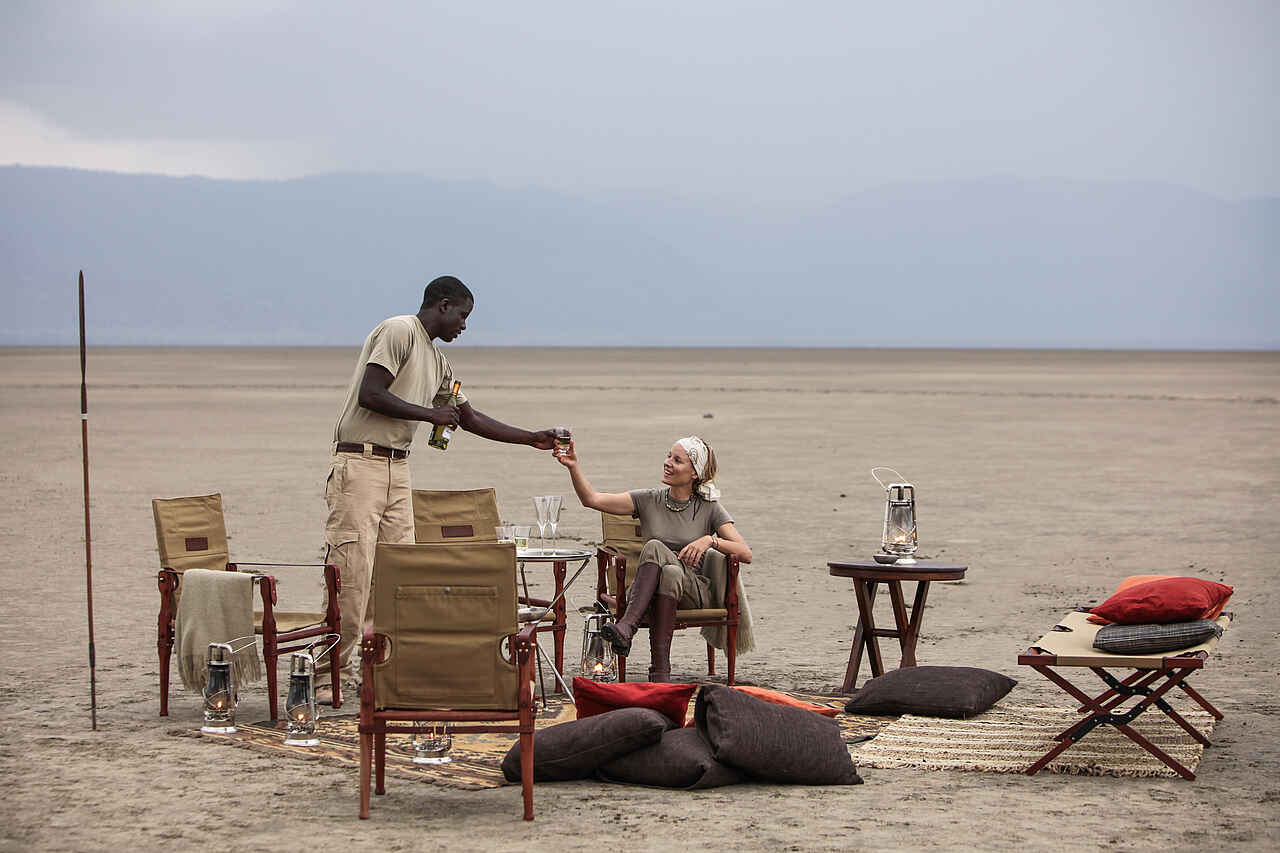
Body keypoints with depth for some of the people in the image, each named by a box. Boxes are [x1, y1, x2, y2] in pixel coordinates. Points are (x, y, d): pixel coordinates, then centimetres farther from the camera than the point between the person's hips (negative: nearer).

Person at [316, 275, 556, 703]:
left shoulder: (437, 361, 21)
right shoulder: (399, 331, -7)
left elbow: (471, 419, 28)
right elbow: (369, 395, -18)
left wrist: (533, 439, 26)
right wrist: (430, 414, -10)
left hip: (398, 467, 9)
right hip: (360, 463, -9)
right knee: (352, 573, -11)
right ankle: (328, 676, -6)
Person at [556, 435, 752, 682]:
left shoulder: (709, 508, 4)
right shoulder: (649, 500, 8)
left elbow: (746, 553, -3)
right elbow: (592, 499, -2)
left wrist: (710, 540, -18)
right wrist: (574, 467, -16)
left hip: (693, 591, -1)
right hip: (644, 593, 1)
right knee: (654, 546, -33)